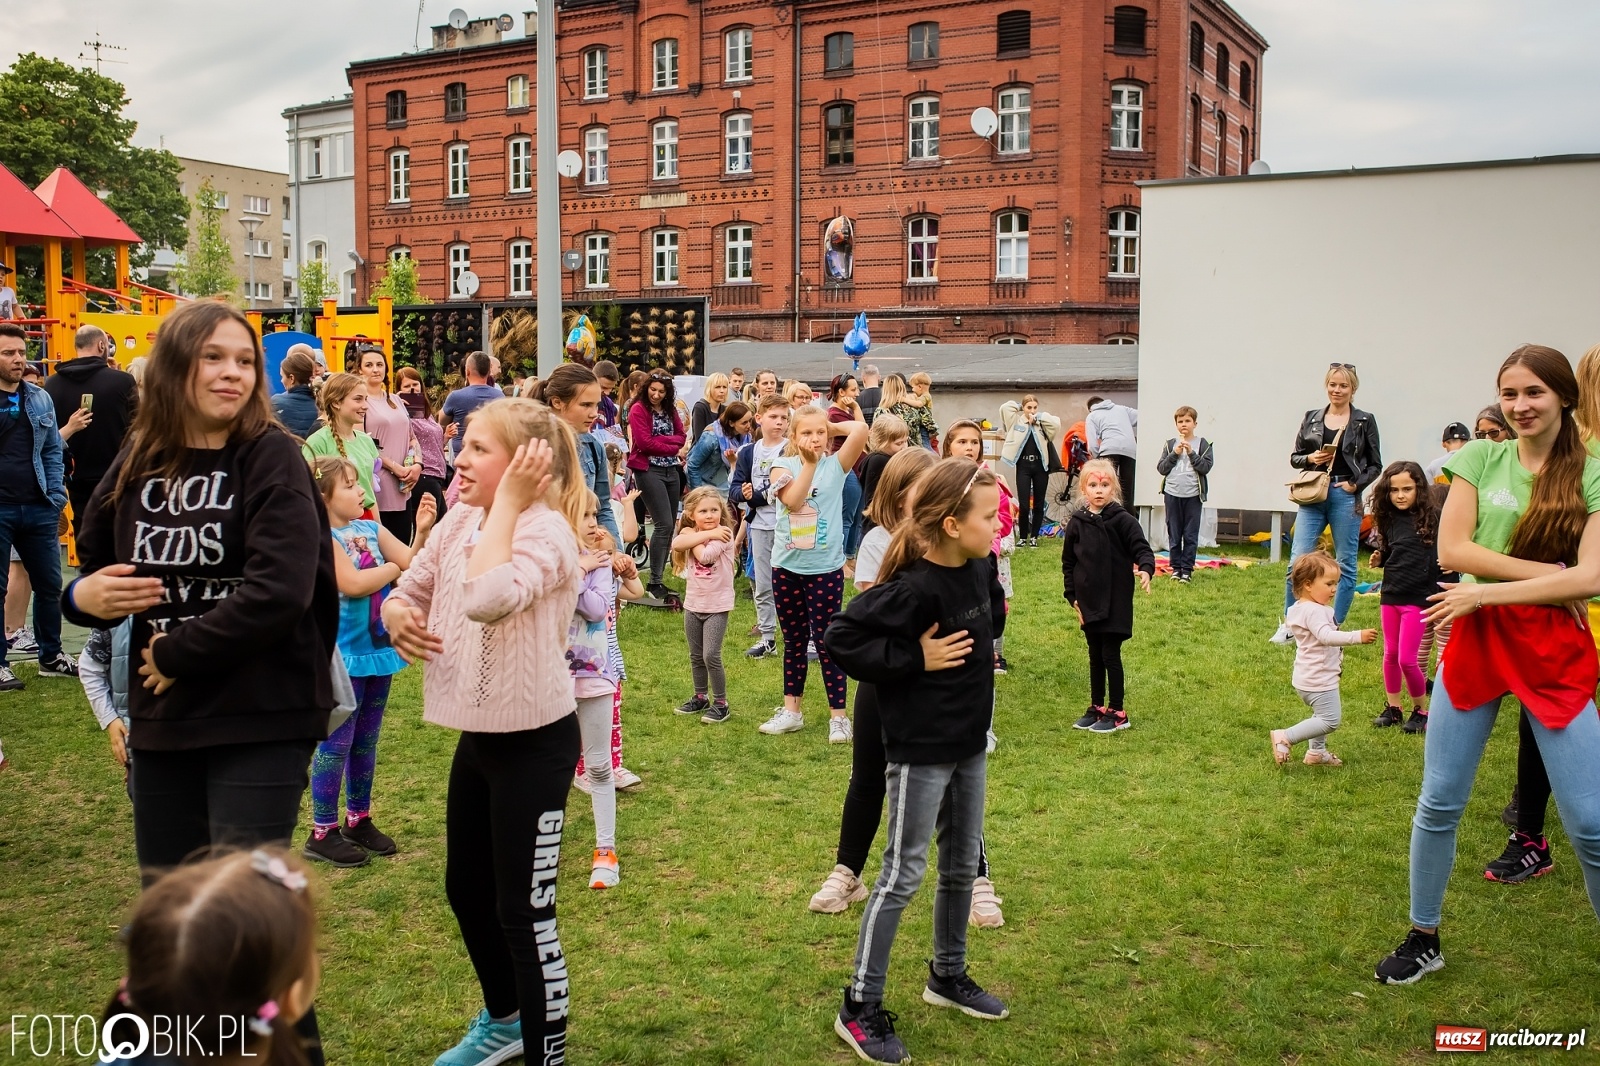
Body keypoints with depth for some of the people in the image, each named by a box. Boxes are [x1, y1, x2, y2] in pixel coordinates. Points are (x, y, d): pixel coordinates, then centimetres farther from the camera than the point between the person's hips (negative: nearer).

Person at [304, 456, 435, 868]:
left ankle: (358, 820, 30)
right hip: (344, 653, -7)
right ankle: (322, 833, 13)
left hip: (378, 647, 7)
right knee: (336, 743, 1)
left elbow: (413, 563, -4)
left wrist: (422, 531, -20)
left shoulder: (371, 529, 4)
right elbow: (353, 583, -25)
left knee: (366, 741, 17)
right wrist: (392, 568, -10)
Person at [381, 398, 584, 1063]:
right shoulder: (459, 522, 3)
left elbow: (488, 599, -38)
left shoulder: (546, 530, -20)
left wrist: (508, 502, -28)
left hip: (534, 741, -9)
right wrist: (398, 616, -10)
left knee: (522, 910, -1)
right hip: (477, 733, 9)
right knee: (466, 889, 22)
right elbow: (406, 594, 13)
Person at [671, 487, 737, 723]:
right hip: (693, 605, 6)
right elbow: (676, 543, -21)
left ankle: (720, 703, 2)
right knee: (696, 656, 15)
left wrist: (694, 537, -12)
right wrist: (707, 534, -24)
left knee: (711, 656, -11)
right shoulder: (688, 532, 3)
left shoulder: (724, 535, -12)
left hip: (717, 606, -6)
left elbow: (704, 555, -28)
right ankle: (700, 698, 31)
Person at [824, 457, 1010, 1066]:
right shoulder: (913, 587, -24)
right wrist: (914, 659, -23)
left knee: (963, 864, 19)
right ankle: (860, 1009, 11)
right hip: (920, 749, -8)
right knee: (903, 874, -1)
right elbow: (841, 638, -25)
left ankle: (947, 975, 38)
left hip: (969, 742, 8)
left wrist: (981, 640, 2)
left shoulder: (978, 570, 0)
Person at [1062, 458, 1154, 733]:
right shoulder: (1077, 522, 2)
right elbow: (1068, 562, 9)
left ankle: (1117, 712, 11)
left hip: (1116, 601, -4)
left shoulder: (1122, 519, -9)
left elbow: (1142, 549, -10)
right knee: (1095, 656, 15)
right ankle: (1096, 708, 26)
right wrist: (1072, 595, 5)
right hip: (1089, 602, 4)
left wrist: (1145, 569, -31)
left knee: (1110, 655, 0)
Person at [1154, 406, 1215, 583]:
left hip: (1193, 495, -2)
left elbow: (1206, 467, -5)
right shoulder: (1170, 444, 8)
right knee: (1174, 534, 7)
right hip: (1172, 494, 2)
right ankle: (1176, 567, 15)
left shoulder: (1202, 444, 4)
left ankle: (1187, 569, 7)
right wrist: (1175, 454, -8)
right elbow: (1161, 468, 3)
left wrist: (1191, 453, -12)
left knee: (1191, 535, 1)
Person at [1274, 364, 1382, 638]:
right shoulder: (1311, 418, 9)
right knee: (1298, 560, -5)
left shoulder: (1365, 422, 2)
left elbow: (1375, 465, 5)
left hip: (1346, 496, -1)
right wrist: (1310, 458, -6)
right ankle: (1289, 624, 7)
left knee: (1345, 564, 5)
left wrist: (1356, 484, -9)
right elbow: (1294, 457, 14)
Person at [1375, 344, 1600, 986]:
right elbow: (1451, 550, -7)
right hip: (1473, 643, 2)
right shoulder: (1481, 459, 2)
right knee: (1439, 803, 9)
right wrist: (1548, 572, -13)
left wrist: (1485, 591, -16)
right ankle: (1423, 939, 26)